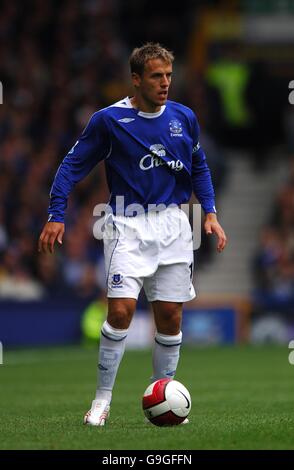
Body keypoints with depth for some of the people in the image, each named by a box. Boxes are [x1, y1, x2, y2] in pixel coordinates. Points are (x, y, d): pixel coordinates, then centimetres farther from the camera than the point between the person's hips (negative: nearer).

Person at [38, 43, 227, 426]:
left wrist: (210, 213, 7)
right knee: (121, 310, -15)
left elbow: (199, 168, 19)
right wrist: (56, 215, -9)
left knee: (170, 316, 3)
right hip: (129, 225, -3)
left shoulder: (184, 118, 6)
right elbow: (73, 165, 0)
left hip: (173, 225, 4)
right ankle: (102, 400, -4)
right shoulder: (109, 120, -6)